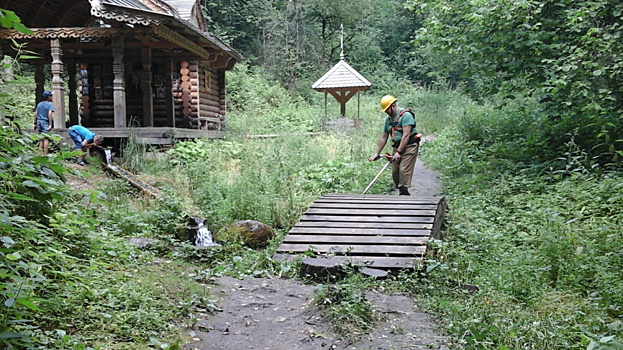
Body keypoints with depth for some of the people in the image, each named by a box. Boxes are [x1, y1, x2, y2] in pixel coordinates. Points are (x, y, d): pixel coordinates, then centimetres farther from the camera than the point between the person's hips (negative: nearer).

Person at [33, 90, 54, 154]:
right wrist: (50, 125, -22)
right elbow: (50, 114, -19)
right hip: (46, 123, -7)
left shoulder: (39, 104, 14)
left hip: (39, 122, 7)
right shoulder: (50, 104, -7)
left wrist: (35, 123, 18)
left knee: (42, 138, 15)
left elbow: (35, 114, 14)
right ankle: (45, 154, -8)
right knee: (46, 139, -6)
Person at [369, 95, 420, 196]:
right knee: (394, 171, 1)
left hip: (409, 146, -8)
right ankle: (400, 191, 9)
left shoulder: (405, 115, -11)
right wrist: (377, 153, 17)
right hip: (397, 147, 8)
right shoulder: (388, 119, 15)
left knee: (404, 170, -16)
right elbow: (383, 137, 19)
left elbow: (406, 135, -18)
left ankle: (404, 193, -15)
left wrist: (399, 152, -21)